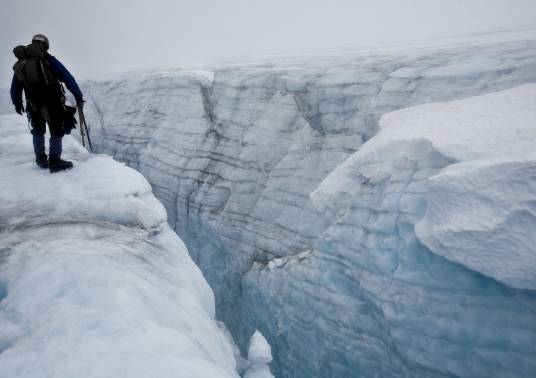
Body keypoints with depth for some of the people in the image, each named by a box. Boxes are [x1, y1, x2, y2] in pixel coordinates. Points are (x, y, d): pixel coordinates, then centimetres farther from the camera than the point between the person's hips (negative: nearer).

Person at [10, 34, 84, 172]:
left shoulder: (20, 64, 12)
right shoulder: (47, 59, -3)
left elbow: (15, 88, 19)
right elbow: (67, 78, -9)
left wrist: (17, 104, 33)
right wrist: (78, 96, -6)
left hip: (34, 105, 5)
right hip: (53, 102, -5)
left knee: (38, 131, 22)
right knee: (57, 131, 2)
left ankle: (41, 159, 28)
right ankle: (54, 161, -5)